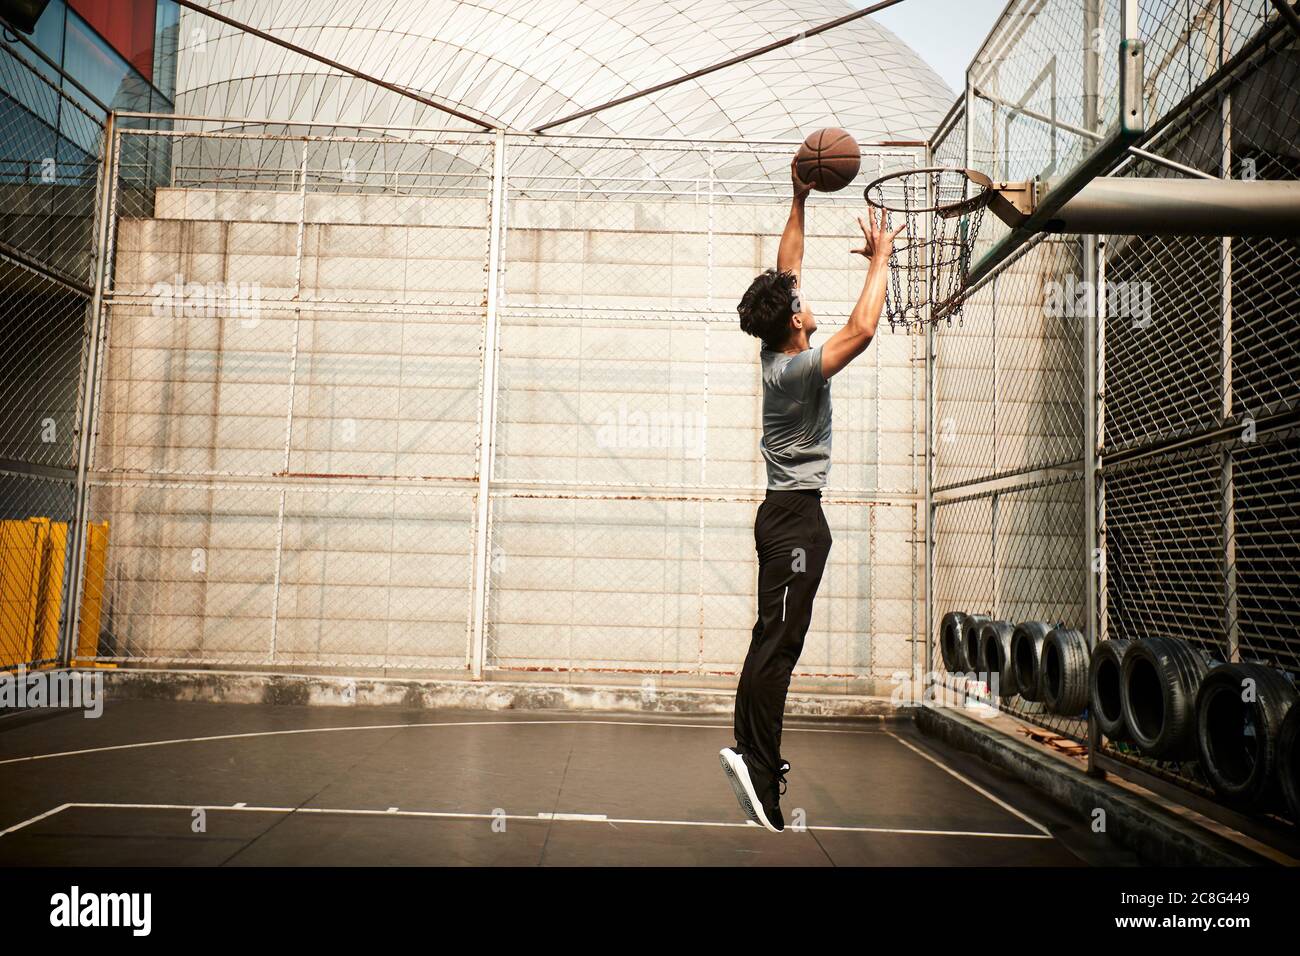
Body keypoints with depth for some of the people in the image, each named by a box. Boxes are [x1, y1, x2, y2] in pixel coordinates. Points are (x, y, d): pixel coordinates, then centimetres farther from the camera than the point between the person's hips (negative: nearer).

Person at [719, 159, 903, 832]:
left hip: (787, 513, 10)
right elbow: (862, 329, -24)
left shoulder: (775, 355, 9)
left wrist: (799, 201, 20)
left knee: (777, 642, 10)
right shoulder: (797, 367, -14)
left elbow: (787, 269, 19)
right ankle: (755, 761, -14)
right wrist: (879, 260, -11)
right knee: (777, 643, -13)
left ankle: (762, 760, 15)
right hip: (796, 516, -10)